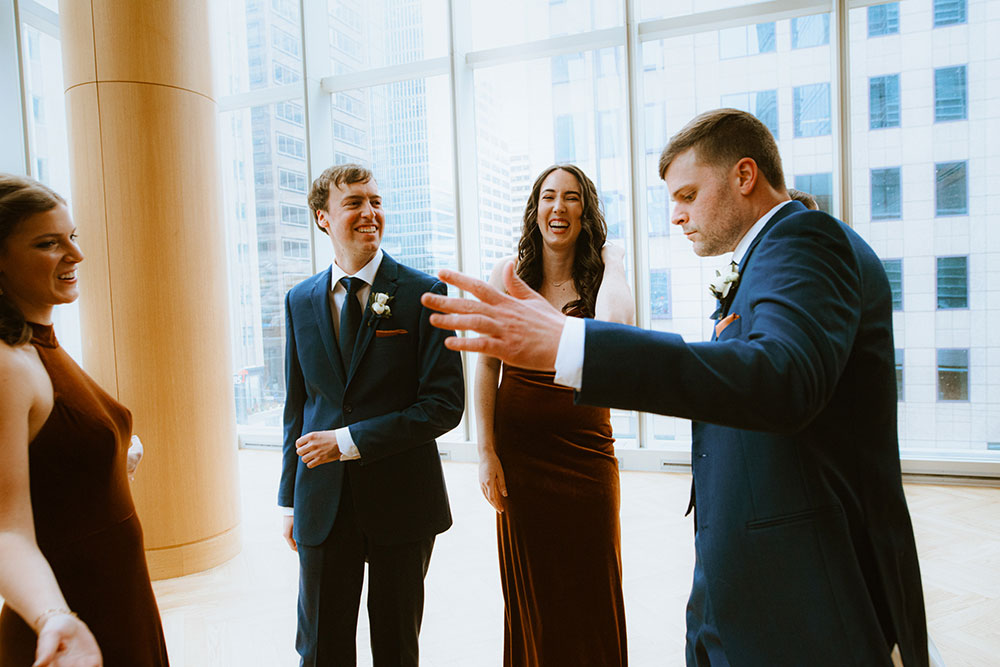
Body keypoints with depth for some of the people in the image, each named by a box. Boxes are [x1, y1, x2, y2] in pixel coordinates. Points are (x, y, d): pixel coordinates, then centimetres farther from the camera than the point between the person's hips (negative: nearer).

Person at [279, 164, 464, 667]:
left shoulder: (422, 293, -8)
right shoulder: (300, 301, 5)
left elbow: (445, 403, -13)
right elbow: (296, 405, 11)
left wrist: (349, 441, -16)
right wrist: (290, 499, 10)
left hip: (401, 500, -3)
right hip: (322, 506, 3)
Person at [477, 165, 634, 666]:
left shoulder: (603, 269, -1)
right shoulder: (508, 275, 0)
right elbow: (487, 365, 1)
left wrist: (613, 265, -13)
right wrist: (486, 452, -3)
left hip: (586, 446, 0)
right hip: (519, 447, 1)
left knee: (592, 589, 10)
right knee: (529, 586, 15)